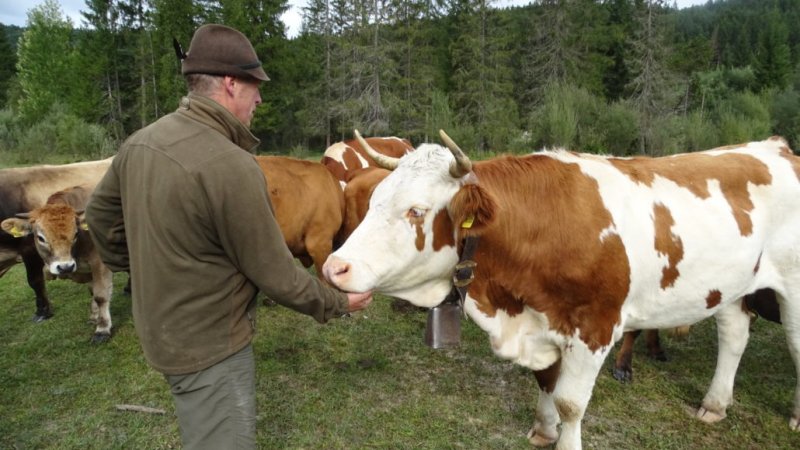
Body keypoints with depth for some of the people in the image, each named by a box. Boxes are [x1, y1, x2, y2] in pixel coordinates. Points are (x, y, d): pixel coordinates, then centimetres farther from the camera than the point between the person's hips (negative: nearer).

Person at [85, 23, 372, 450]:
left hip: (160, 329, 9)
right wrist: (337, 303, -5)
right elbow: (274, 273, -20)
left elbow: (99, 213, 13)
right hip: (209, 342, -9)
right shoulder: (230, 165, -28)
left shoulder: (141, 141, -2)